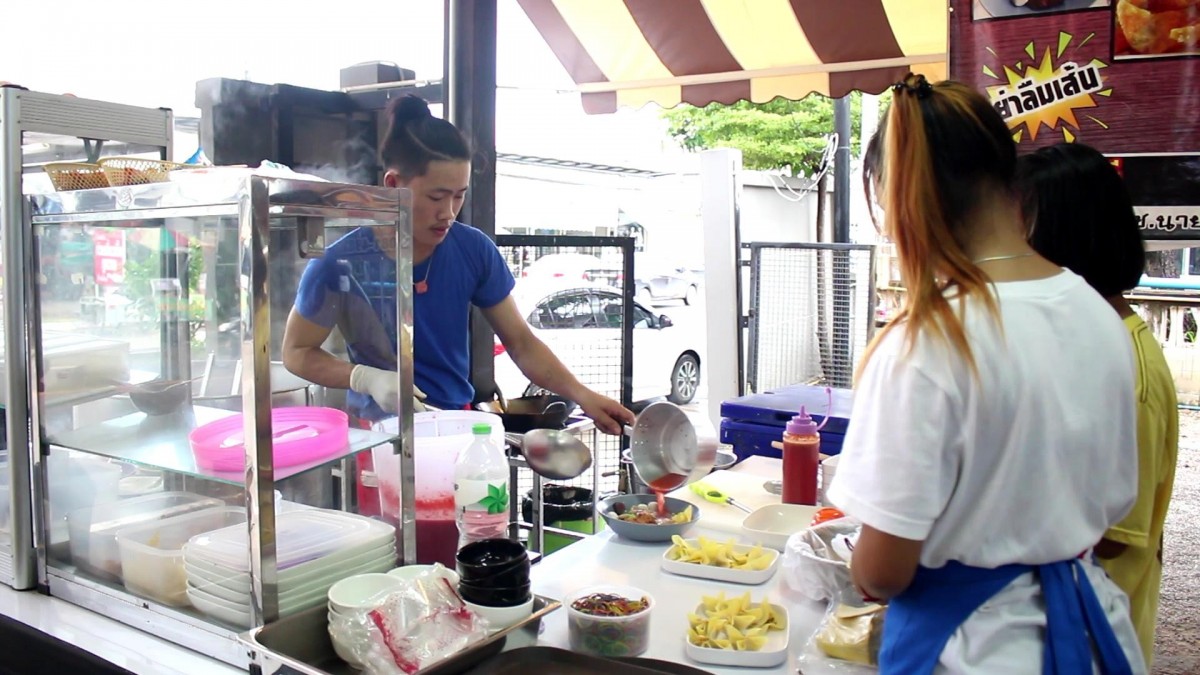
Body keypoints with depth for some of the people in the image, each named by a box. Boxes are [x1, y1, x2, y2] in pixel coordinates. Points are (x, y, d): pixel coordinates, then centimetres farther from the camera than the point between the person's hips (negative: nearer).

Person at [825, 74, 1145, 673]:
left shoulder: (927, 347, -26)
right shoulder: (1101, 319, -4)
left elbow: (882, 572, -21)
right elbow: (1112, 503, 8)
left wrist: (861, 571, 1)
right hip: (1089, 620, 7)